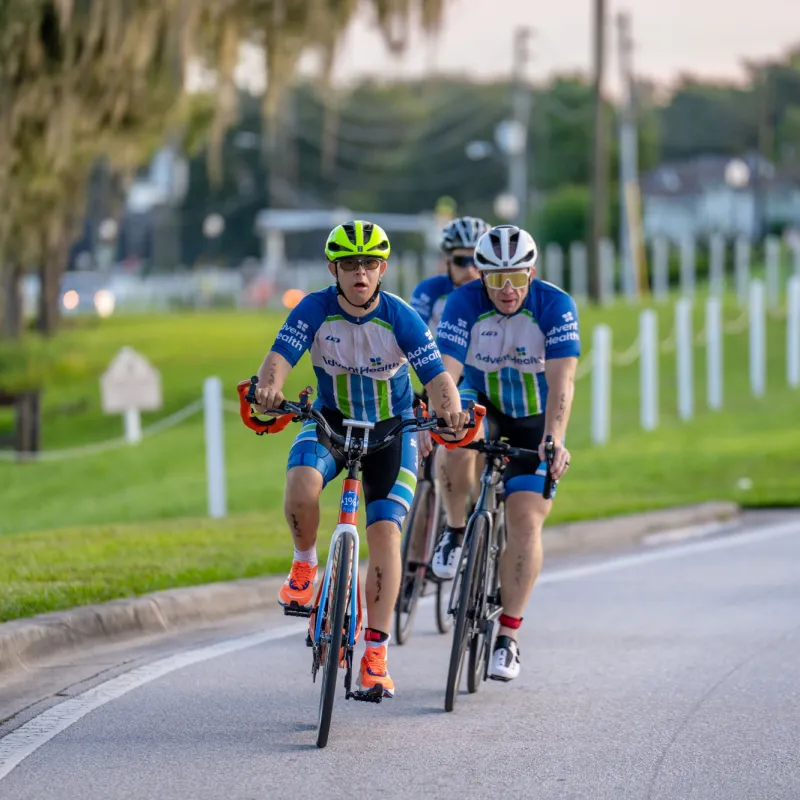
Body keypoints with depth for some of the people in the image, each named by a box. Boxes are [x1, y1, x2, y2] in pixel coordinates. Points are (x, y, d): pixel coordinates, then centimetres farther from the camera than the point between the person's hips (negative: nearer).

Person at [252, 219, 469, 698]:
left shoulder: (400, 318, -18)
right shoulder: (315, 311, -16)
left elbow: (437, 375, -25)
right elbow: (280, 357, -28)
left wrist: (451, 409, -47)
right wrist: (269, 387, -51)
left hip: (390, 428, 0)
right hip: (331, 421, 1)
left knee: (385, 532, -13)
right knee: (301, 483, -32)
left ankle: (376, 655, -7)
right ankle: (305, 564, -1)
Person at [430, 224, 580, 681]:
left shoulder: (555, 306, -22)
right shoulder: (465, 304, -20)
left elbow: (561, 381, -32)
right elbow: (445, 372, -29)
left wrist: (554, 440, -46)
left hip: (535, 422, -1)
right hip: (483, 407, 1)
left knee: (526, 521, -12)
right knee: (457, 445, -35)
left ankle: (509, 637, -3)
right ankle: (457, 532, -6)